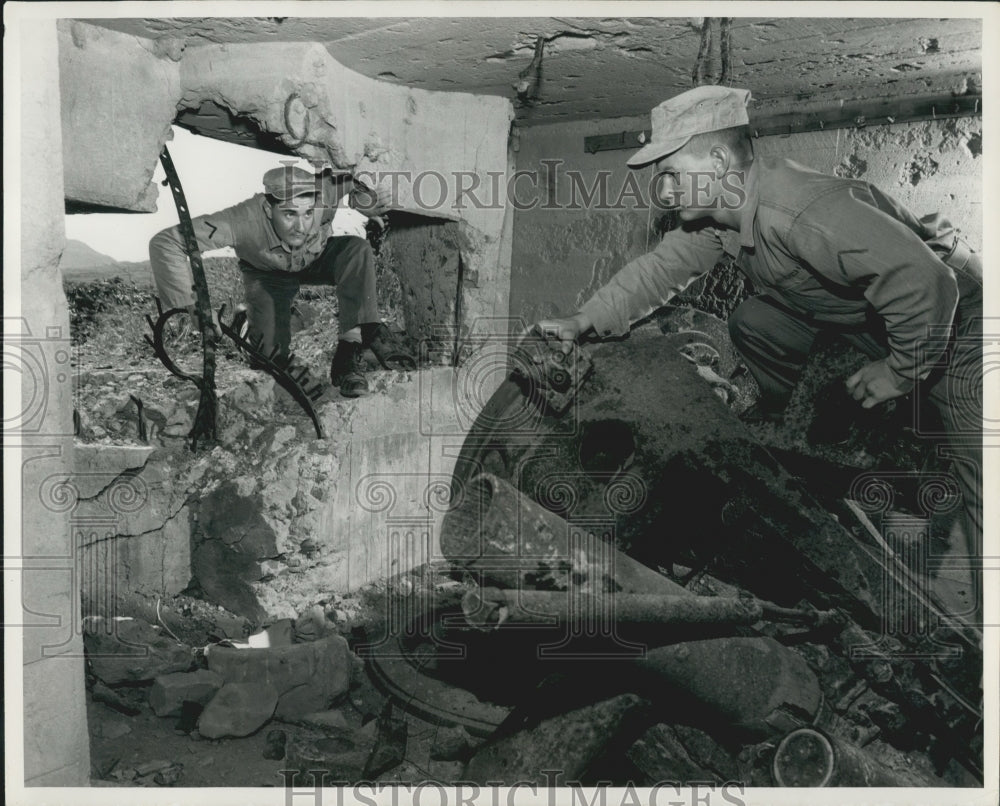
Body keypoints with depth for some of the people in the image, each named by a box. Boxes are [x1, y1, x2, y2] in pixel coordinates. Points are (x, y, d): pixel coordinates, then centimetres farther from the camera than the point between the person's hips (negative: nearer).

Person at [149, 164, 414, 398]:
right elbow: (164, 243, -40)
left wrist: (365, 198, -33)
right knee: (270, 350, -21)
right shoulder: (246, 219, -43)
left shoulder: (324, 191, -38)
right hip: (267, 273, -2)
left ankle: (351, 346, -30)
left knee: (357, 250, -30)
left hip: (318, 259, 2)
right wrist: (184, 305, -44)